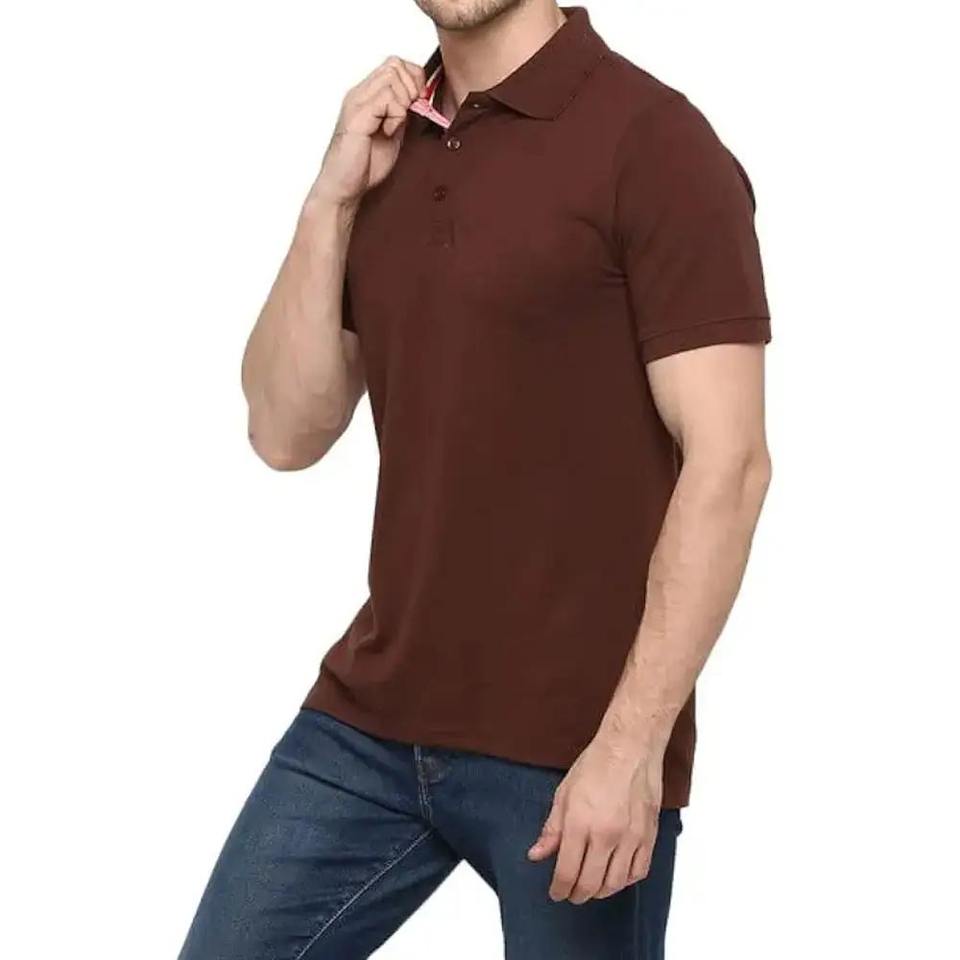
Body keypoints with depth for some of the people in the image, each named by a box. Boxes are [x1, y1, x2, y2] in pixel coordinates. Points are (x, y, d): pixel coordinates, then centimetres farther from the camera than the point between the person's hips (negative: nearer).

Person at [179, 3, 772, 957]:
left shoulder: (652, 140, -12)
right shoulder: (384, 145, 10)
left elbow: (727, 460, -16)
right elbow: (286, 434, 6)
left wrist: (632, 743, -21)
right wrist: (332, 199, -4)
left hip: (570, 745, -6)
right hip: (371, 721, 7)